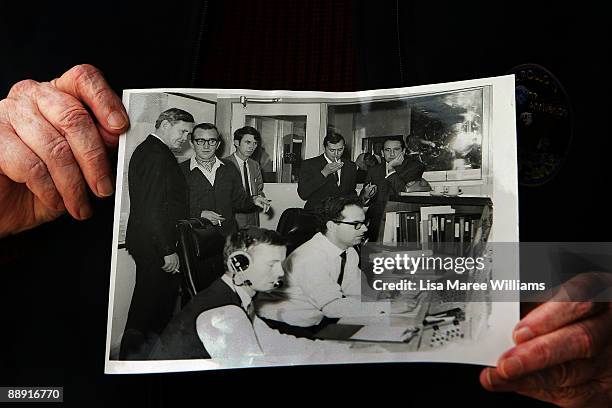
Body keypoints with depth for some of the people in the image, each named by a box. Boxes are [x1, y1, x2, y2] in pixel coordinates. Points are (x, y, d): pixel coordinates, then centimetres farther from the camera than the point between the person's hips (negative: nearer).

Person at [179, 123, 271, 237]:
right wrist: (199, 215, -15)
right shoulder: (180, 171, 2)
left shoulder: (230, 170, 15)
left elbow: (239, 201, 22)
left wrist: (253, 201, 2)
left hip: (228, 234, 4)